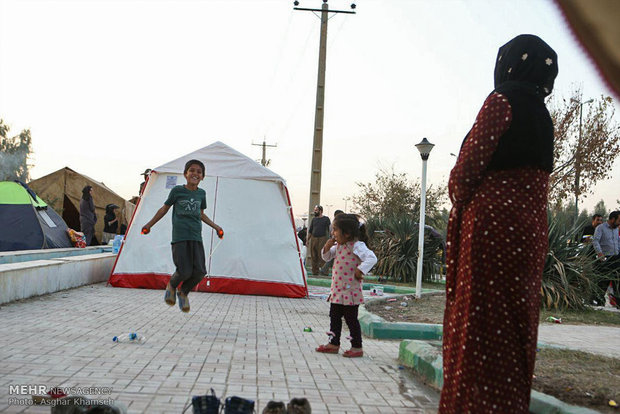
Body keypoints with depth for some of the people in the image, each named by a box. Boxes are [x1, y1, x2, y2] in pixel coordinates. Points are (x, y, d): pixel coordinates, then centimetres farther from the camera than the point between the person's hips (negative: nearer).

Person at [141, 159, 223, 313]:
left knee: (199, 272, -9)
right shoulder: (177, 190, 1)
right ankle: (171, 286, 21)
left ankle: (183, 292, 20)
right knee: (185, 272, -14)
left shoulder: (201, 193, 12)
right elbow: (164, 209, 11)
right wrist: (149, 225, 12)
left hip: (196, 238, 4)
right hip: (180, 237, -4)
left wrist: (215, 226, 25)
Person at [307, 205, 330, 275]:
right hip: (313, 239, 4)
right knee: (313, 256, 4)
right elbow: (310, 230, 19)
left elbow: (329, 229, 2)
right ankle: (315, 271, 10)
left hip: (322, 239, -4)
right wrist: (307, 239, 13)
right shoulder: (314, 219, 15)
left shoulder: (326, 219, 4)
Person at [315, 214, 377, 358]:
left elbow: (372, 258, -26)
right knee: (334, 316, 14)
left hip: (350, 290, -9)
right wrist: (328, 246, 1)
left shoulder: (356, 246, -17)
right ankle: (334, 344, 25)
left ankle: (357, 347, 11)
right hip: (337, 289, 9)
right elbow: (326, 256, 19)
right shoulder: (338, 245, 8)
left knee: (351, 319, 0)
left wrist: (360, 271, -24)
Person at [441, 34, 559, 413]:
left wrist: (460, 204, 6)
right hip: (531, 231, 9)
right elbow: (537, 180, 17)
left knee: (480, 326, -6)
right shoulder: (542, 114, 18)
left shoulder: (502, 100, -7)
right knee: (516, 326, 12)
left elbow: (469, 166, -12)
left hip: (492, 224, -9)